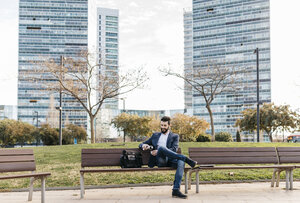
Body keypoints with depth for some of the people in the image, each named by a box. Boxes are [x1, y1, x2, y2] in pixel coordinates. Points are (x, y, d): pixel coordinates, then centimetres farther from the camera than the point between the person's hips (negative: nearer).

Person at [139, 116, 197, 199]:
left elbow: (174, 149, 2)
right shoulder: (155, 135, 28)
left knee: (181, 162, -35)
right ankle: (186, 159, -35)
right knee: (161, 147, -34)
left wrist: (158, 151, -11)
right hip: (159, 160, 0)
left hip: (169, 160, 0)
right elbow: (141, 144, 28)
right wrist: (144, 146, 0)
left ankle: (176, 190, -41)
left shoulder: (175, 136, 21)